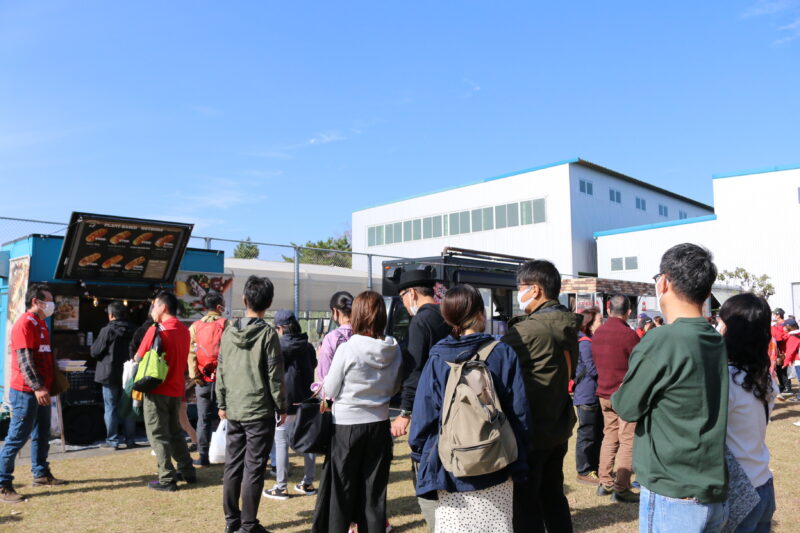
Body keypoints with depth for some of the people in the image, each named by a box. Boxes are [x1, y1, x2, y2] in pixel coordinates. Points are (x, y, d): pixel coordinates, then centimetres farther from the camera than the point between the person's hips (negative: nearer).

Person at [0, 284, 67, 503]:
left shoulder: (41, 324, 15)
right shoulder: (24, 323, -14)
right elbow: (24, 360, -21)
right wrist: (37, 387, -26)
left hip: (40, 390, 10)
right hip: (25, 391, -10)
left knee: (42, 435, 16)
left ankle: (41, 474, 28)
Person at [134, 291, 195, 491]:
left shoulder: (156, 330, -14)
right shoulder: (184, 330, 5)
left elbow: (139, 359, -8)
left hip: (157, 391, -6)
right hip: (176, 390, 6)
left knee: (158, 435, 3)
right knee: (174, 431, 19)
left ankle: (167, 479, 4)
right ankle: (187, 471, 23)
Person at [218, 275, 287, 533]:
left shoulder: (229, 331, 3)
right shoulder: (268, 333, -11)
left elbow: (221, 371, 8)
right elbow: (275, 376, -10)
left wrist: (222, 404, 17)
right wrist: (281, 408, -1)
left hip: (234, 410, 5)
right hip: (260, 411, -5)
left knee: (232, 466, 13)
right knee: (253, 469, 1)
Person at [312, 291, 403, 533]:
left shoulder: (347, 349, -19)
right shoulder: (394, 350, -7)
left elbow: (330, 391, -9)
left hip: (347, 425, -3)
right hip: (379, 424, 4)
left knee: (341, 488, 11)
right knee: (374, 489, 14)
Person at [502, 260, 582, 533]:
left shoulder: (529, 330, -22)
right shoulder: (568, 327, 5)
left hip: (530, 431, -8)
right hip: (559, 428, 8)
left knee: (525, 502, 4)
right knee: (553, 495, 20)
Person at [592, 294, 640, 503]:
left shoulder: (598, 333, 4)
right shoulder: (629, 334, -17)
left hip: (604, 393, 7)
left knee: (609, 437, 16)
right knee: (627, 441, 0)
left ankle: (605, 482, 20)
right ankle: (621, 488, 2)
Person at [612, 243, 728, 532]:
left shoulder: (661, 341, -21)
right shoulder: (718, 342, 3)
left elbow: (627, 407, -10)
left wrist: (617, 394, 10)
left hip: (672, 498, -7)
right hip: (714, 494, 7)